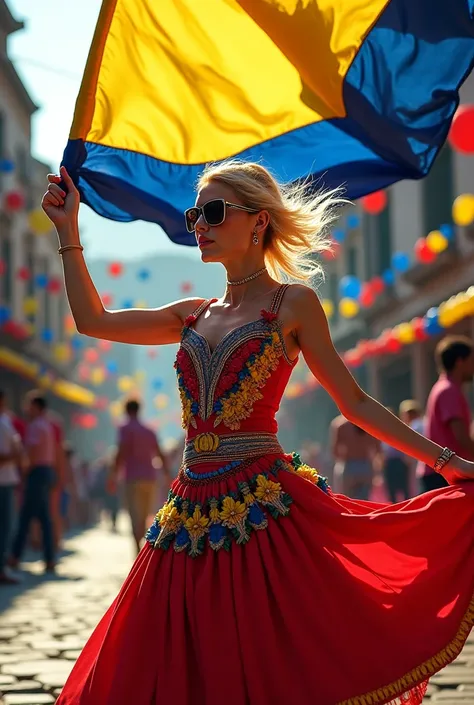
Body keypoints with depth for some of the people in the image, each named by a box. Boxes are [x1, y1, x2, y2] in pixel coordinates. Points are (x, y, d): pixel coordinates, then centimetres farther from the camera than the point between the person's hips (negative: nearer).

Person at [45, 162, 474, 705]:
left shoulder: (293, 304, 2)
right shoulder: (194, 316, 16)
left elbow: (354, 404, 2)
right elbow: (93, 320, 18)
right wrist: (68, 230, 17)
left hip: (263, 512, -5)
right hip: (193, 513, 6)